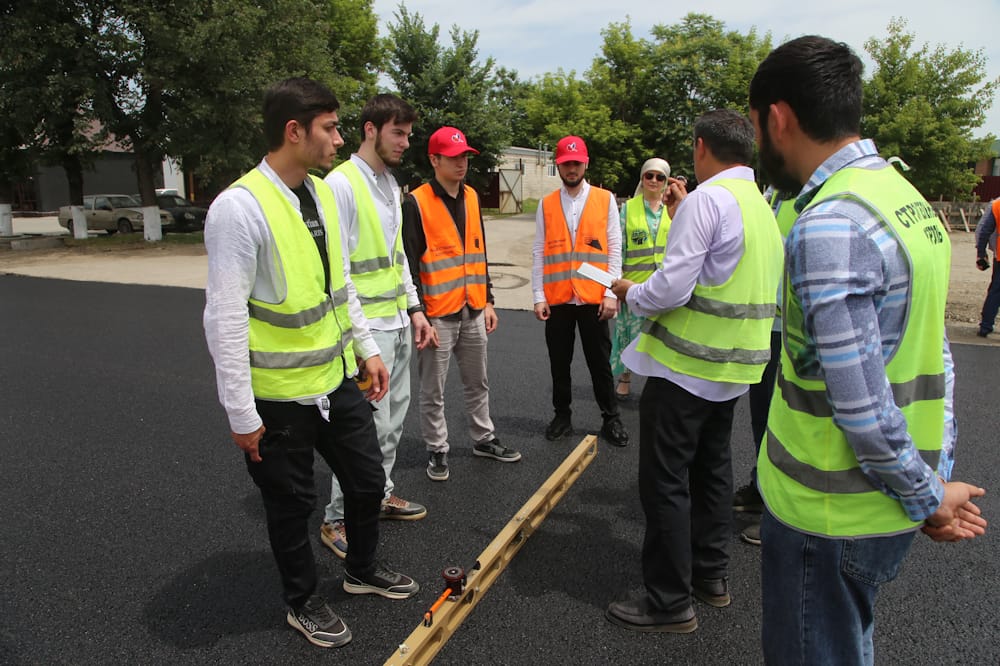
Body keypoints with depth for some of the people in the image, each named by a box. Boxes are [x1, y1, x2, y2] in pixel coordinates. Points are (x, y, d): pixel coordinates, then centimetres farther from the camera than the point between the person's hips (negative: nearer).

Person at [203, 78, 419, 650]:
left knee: (368, 480, 19)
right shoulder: (240, 206, -21)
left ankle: (363, 570, 47)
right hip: (279, 395, -7)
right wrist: (242, 414, -17)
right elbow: (225, 318, -20)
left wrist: (368, 349, 13)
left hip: (339, 378, 7)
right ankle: (304, 603, 40)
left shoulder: (323, 193, 4)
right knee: (292, 503, 13)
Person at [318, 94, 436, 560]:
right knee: (371, 424, -5)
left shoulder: (390, 184, 15)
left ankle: (379, 493, 33)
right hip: (367, 325, -9)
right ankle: (338, 518, 11)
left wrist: (414, 308, 16)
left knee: (393, 418, 16)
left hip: (397, 322, 9)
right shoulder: (341, 183, -13)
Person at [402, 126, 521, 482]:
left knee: (478, 383, 18)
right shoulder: (416, 202, -11)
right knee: (433, 391, 7)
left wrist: (488, 301, 14)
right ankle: (437, 450, 23)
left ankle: (483, 439, 34)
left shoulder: (471, 197, 10)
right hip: (437, 315, -6)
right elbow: (410, 264, -12)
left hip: (473, 311, 6)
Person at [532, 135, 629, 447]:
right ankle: (562, 415, 28)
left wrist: (611, 293, -6)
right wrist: (538, 297, -1)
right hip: (557, 299, 2)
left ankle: (610, 419, 22)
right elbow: (539, 253, 4)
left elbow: (614, 249, 0)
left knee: (600, 362, 8)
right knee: (559, 363, 11)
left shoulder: (605, 199, 1)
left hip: (593, 298, -1)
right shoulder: (546, 205, 5)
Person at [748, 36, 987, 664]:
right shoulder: (906, 197, 6)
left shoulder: (827, 226, -25)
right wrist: (939, 471, 13)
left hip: (830, 512, -9)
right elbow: (934, 354, 10)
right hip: (885, 504, 9)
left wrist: (929, 498, -9)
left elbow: (862, 407, -25)